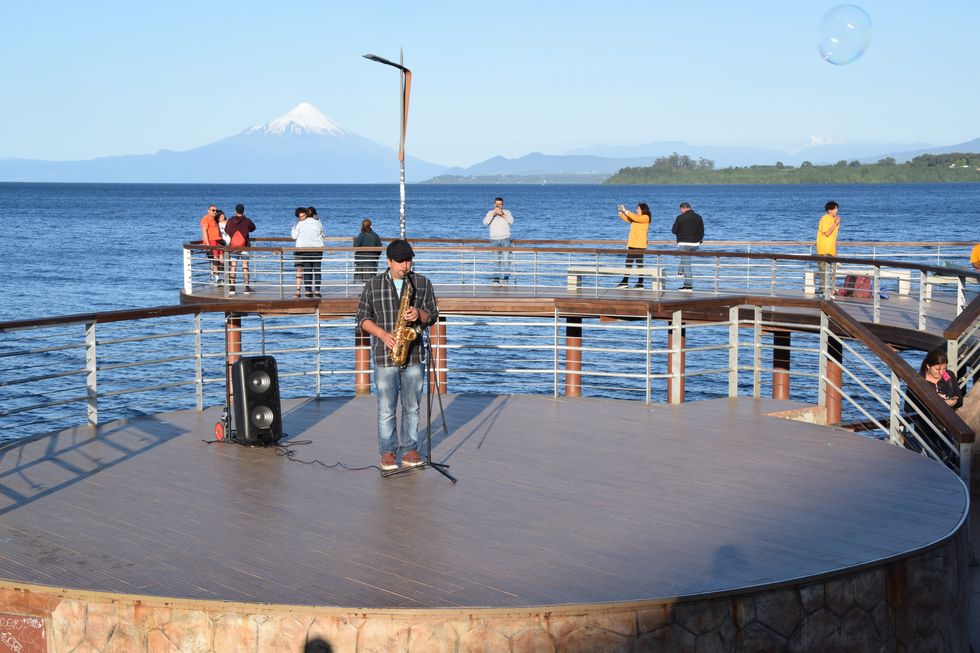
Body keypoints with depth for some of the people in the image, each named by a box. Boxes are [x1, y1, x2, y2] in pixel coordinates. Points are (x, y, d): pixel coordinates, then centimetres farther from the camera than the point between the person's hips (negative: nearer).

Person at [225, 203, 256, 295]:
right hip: (244, 247, -1)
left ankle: (231, 288, 1)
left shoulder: (230, 221, -2)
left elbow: (226, 230, 14)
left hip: (233, 246, 1)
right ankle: (247, 287, 2)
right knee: (245, 266, 2)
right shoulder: (247, 221, -6)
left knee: (232, 267, 3)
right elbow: (253, 228, 13)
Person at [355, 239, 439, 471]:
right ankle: (387, 452, 11)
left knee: (412, 407, 8)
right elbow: (362, 317, 3)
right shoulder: (373, 284, 1)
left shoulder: (423, 283, 5)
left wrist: (419, 314, -13)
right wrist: (382, 334, -12)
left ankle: (410, 450, 18)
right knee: (386, 408, 1)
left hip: (414, 355, 2)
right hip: (384, 356, -1)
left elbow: (433, 315, 9)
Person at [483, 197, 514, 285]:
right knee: (496, 260, -2)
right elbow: (485, 222, -5)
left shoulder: (507, 212, 11)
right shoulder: (490, 213, 11)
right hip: (494, 239, 1)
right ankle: (496, 280, -1)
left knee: (506, 259, -11)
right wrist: (493, 214, -13)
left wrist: (502, 214, -14)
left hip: (505, 238, -1)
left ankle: (506, 279, -11)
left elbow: (511, 221, -6)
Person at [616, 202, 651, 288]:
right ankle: (625, 282, 11)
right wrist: (621, 211, 0)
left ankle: (640, 283, -2)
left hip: (640, 245, -8)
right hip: (632, 244, 8)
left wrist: (626, 211, -18)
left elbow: (635, 218, -22)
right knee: (628, 263, 8)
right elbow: (626, 218, 16)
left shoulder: (645, 218, -7)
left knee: (639, 263, -5)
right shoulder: (635, 218, 16)